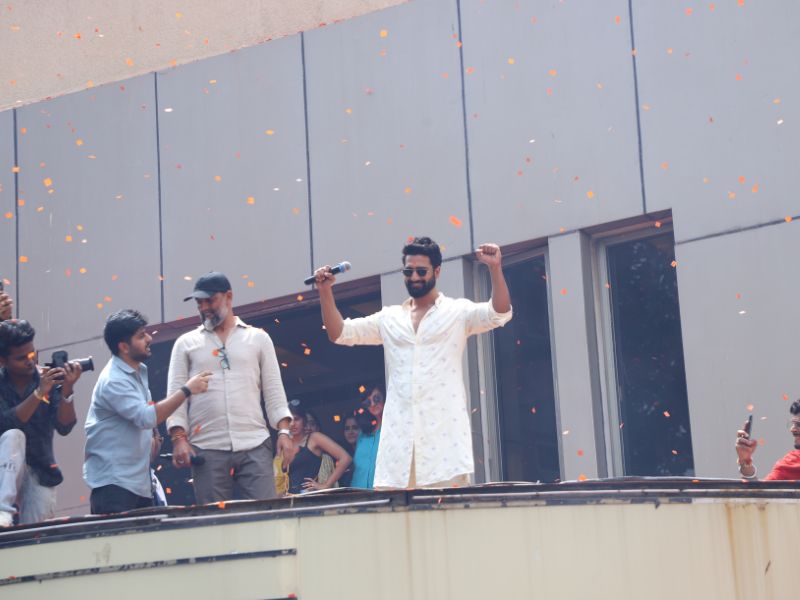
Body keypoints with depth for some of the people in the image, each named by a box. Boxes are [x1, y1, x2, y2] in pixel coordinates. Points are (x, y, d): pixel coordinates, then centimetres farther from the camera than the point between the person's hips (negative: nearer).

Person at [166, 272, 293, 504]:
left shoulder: (258, 338, 13)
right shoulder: (186, 343, 12)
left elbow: (274, 390, 10)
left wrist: (284, 431, -2)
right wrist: (179, 437, -6)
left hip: (255, 445, 0)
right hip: (207, 449, 0)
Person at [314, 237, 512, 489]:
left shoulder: (458, 311, 7)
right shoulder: (389, 318, 18)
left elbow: (500, 313, -8)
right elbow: (339, 333, 17)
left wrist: (495, 268, -22)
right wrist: (325, 291, 4)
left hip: (445, 430, -3)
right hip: (399, 434, 4)